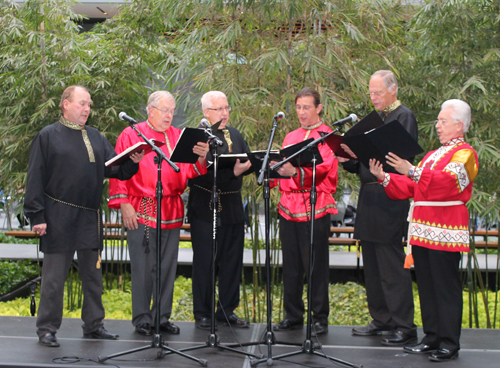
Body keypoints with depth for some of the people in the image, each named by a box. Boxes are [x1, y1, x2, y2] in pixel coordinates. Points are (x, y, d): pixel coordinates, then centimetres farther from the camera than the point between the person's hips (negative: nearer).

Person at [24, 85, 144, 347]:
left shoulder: (95, 137, 14)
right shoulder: (48, 136, -2)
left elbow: (114, 167, 7)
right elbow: (35, 179, -6)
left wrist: (132, 162, -13)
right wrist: (37, 216, -12)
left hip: (90, 218, 6)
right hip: (59, 218, -5)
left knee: (93, 273, 12)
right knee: (54, 276, 0)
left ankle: (93, 325, 23)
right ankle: (46, 329, 11)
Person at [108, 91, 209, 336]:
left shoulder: (178, 137, 14)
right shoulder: (131, 135, 3)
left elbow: (189, 171, 4)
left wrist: (201, 157, -16)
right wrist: (124, 204, -9)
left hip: (171, 213, 4)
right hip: (141, 212, -4)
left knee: (168, 267, 8)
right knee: (143, 267, -1)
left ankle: (162, 317, 18)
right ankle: (141, 319, 10)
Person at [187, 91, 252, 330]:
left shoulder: (236, 135, 15)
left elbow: (248, 162, 8)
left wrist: (247, 166, -16)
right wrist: (232, 172, -26)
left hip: (233, 209, 6)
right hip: (205, 209, -6)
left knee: (232, 261, 11)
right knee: (204, 263, 2)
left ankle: (227, 311, 23)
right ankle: (202, 314, 13)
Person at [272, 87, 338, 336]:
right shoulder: (290, 137, 19)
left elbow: (322, 168, -16)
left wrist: (295, 172, -34)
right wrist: (272, 166, -5)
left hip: (314, 209, -6)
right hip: (288, 207, 6)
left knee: (316, 266, -1)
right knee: (291, 266, 9)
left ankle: (320, 318, 8)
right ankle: (293, 316, 18)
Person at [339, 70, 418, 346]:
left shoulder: (404, 116, -6)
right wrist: (348, 158, -1)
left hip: (390, 199, -9)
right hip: (369, 199, 9)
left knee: (392, 266, -7)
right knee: (372, 265, 13)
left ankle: (403, 327, 0)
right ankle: (381, 320, 24)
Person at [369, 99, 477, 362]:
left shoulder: (464, 153, -4)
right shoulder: (432, 155, 23)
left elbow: (448, 181, -23)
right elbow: (410, 187, 19)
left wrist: (413, 172, -33)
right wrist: (384, 178, 4)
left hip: (445, 231, -8)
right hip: (422, 229, 8)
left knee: (446, 287, -5)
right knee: (426, 286, 11)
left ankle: (450, 344, 1)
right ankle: (432, 338, 19)